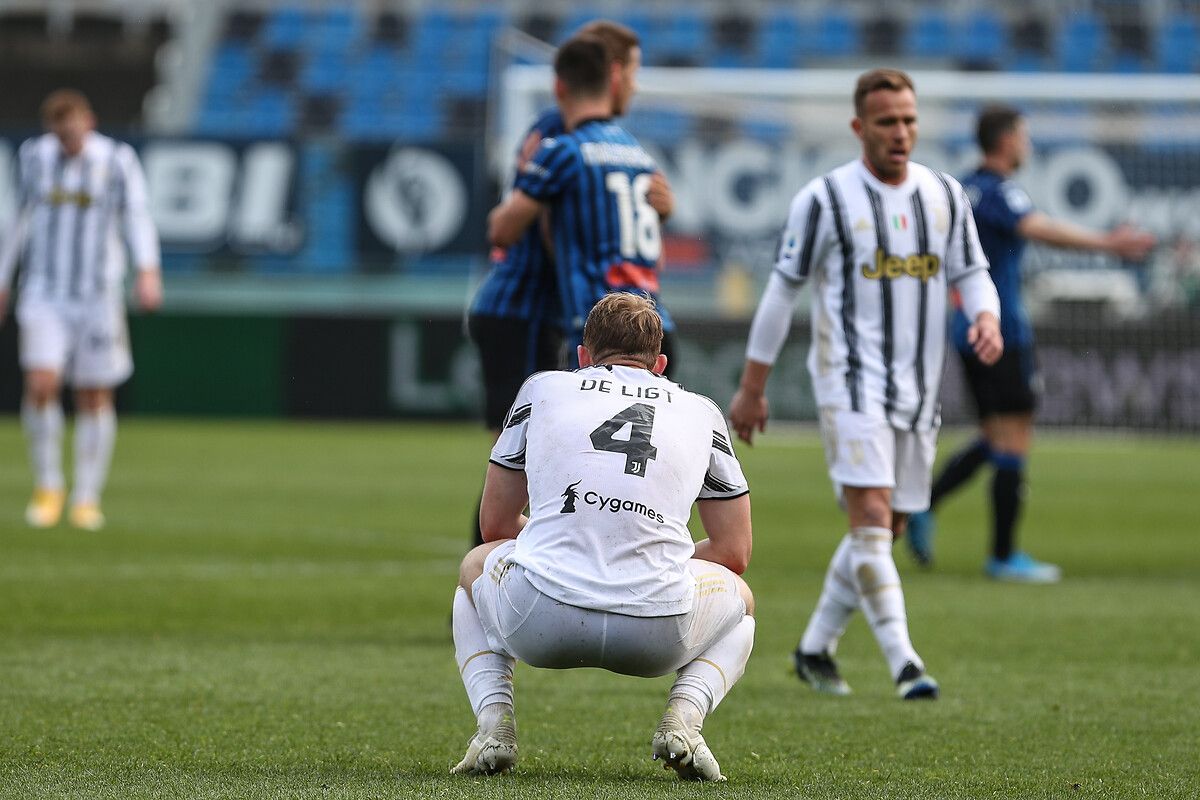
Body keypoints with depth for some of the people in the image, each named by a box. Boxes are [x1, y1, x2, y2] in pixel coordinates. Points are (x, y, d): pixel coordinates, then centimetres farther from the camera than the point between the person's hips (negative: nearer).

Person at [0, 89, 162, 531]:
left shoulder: (117, 160, -5)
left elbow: (137, 217, -11)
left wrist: (149, 271, -27)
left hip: (97, 295, -1)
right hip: (45, 291, 1)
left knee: (95, 398, 2)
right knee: (41, 384, -16)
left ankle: (87, 499, 14)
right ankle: (47, 487, 1)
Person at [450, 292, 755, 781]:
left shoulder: (542, 389, 20)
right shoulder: (701, 413, 21)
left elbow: (495, 525, 26)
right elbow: (734, 551, 22)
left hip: (540, 623, 0)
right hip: (656, 638, 0)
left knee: (476, 565, 37)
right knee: (739, 599, 36)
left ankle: (493, 721, 13)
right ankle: (683, 717, 6)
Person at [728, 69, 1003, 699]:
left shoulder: (945, 196, 8)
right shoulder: (825, 199, -6)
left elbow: (971, 272, 15)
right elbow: (782, 290, -1)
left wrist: (987, 318, -10)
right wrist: (751, 388, 1)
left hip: (917, 388, 6)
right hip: (850, 382, -6)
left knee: (886, 529, 10)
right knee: (871, 518, -17)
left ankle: (815, 648, 26)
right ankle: (904, 664, -21)